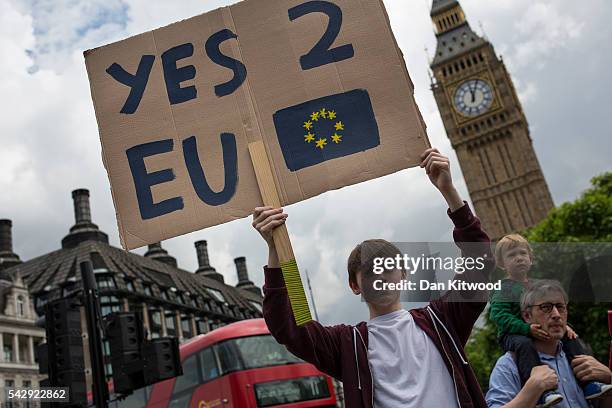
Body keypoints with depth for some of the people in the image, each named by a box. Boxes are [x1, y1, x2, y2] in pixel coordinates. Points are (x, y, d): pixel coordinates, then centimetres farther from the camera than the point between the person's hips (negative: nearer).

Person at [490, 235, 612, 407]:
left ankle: (588, 384, -1)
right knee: (523, 344, -37)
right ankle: (541, 392, -45)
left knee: (570, 338, -3)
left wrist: (564, 325, 1)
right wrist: (527, 328, -27)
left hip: (541, 332, 7)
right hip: (513, 334, -7)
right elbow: (499, 315, -17)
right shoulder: (503, 289, -5)